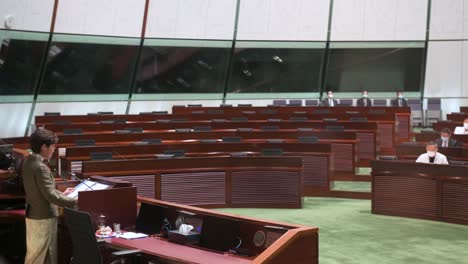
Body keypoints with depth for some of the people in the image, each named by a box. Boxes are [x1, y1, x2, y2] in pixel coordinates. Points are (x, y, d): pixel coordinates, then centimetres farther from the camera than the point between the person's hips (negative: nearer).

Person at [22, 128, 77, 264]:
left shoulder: (28, 161, 4)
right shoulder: (40, 167, -24)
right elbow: (50, 196, -24)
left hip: (34, 214, 9)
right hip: (43, 217, -9)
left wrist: (61, 194, 18)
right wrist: (75, 202, -17)